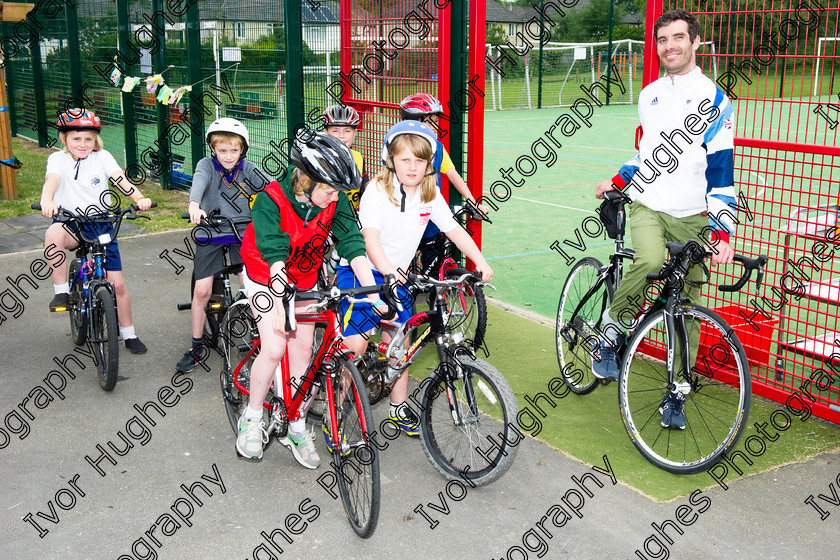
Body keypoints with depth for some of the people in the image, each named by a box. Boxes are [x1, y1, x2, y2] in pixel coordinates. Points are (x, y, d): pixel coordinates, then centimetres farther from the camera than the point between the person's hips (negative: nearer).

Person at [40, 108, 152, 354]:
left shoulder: (102, 157, 0)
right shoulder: (58, 159, -2)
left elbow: (120, 179, -16)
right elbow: (52, 180, -23)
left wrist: (140, 198, -36)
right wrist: (47, 201, -45)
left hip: (102, 226, 1)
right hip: (72, 225, -1)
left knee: (117, 284, -1)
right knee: (53, 234, -38)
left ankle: (129, 334, 18)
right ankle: (62, 291, -21)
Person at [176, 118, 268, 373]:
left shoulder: (247, 169, 1)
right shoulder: (207, 165, -5)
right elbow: (199, 181, -27)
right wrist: (194, 205, -49)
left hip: (242, 232, 1)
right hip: (211, 234, -1)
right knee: (202, 290, -2)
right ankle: (197, 346, 13)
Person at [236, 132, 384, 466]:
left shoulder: (335, 200, -19)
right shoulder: (272, 200, -30)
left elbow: (352, 243, -22)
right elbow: (275, 255, -38)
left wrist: (372, 292, -32)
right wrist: (279, 304, -47)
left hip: (305, 279, 4)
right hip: (266, 277, -4)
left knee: (302, 350, 2)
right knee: (274, 348, -14)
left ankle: (296, 428, 16)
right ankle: (252, 419, 9)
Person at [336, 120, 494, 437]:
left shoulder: (430, 195, -1)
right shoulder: (378, 190, -17)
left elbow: (454, 230, 1)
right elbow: (370, 235, -29)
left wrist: (480, 261, -13)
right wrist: (387, 270, -45)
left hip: (398, 274, 6)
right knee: (355, 344, -12)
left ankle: (399, 408, 27)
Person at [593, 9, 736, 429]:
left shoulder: (713, 99, -3)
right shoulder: (648, 95, 11)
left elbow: (721, 169, -6)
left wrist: (723, 234, -11)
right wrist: (616, 182, 15)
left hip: (691, 216, -1)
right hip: (647, 205, 2)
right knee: (649, 260, -32)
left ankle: (675, 395, 15)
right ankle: (611, 330, -10)